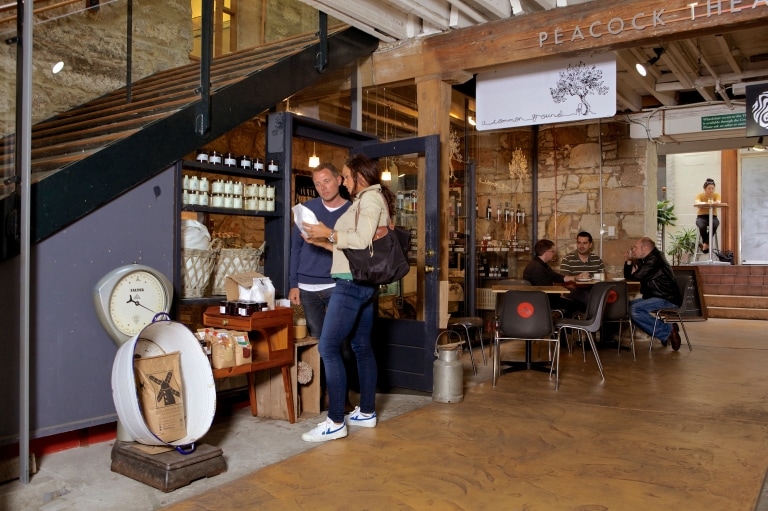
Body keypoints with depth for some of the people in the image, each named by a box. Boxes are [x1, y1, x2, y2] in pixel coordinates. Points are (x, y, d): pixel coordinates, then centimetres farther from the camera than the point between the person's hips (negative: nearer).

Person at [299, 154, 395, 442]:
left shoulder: (370, 198, -8)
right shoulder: (372, 199, 20)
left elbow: (362, 240, -22)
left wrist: (329, 233, -12)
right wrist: (323, 243, 11)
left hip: (353, 282, -11)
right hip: (364, 283, 11)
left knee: (328, 348, -10)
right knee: (362, 346, 13)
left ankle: (335, 422, -8)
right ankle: (367, 412, 21)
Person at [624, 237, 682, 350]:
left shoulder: (654, 260, -16)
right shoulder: (646, 260, 16)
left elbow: (636, 276, -22)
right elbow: (627, 276, 18)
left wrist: (634, 270, -1)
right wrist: (629, 261, 4)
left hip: (668, 300, -11)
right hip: (655, 297, 11)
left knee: (635, 309, -27)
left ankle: (668, 331, -15)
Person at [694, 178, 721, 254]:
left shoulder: (716, 195, 1)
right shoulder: (700, 195, -3)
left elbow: (719, 202, -21)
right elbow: (697, 203, -25)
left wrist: (713, 203, -45)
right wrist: (706, 203, -46)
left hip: (713, 217, 1)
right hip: (701, 217, -1)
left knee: (714, 226, -36)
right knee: (702, 226, -36)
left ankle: (705, 244, -18)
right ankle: (706, 244, -12)